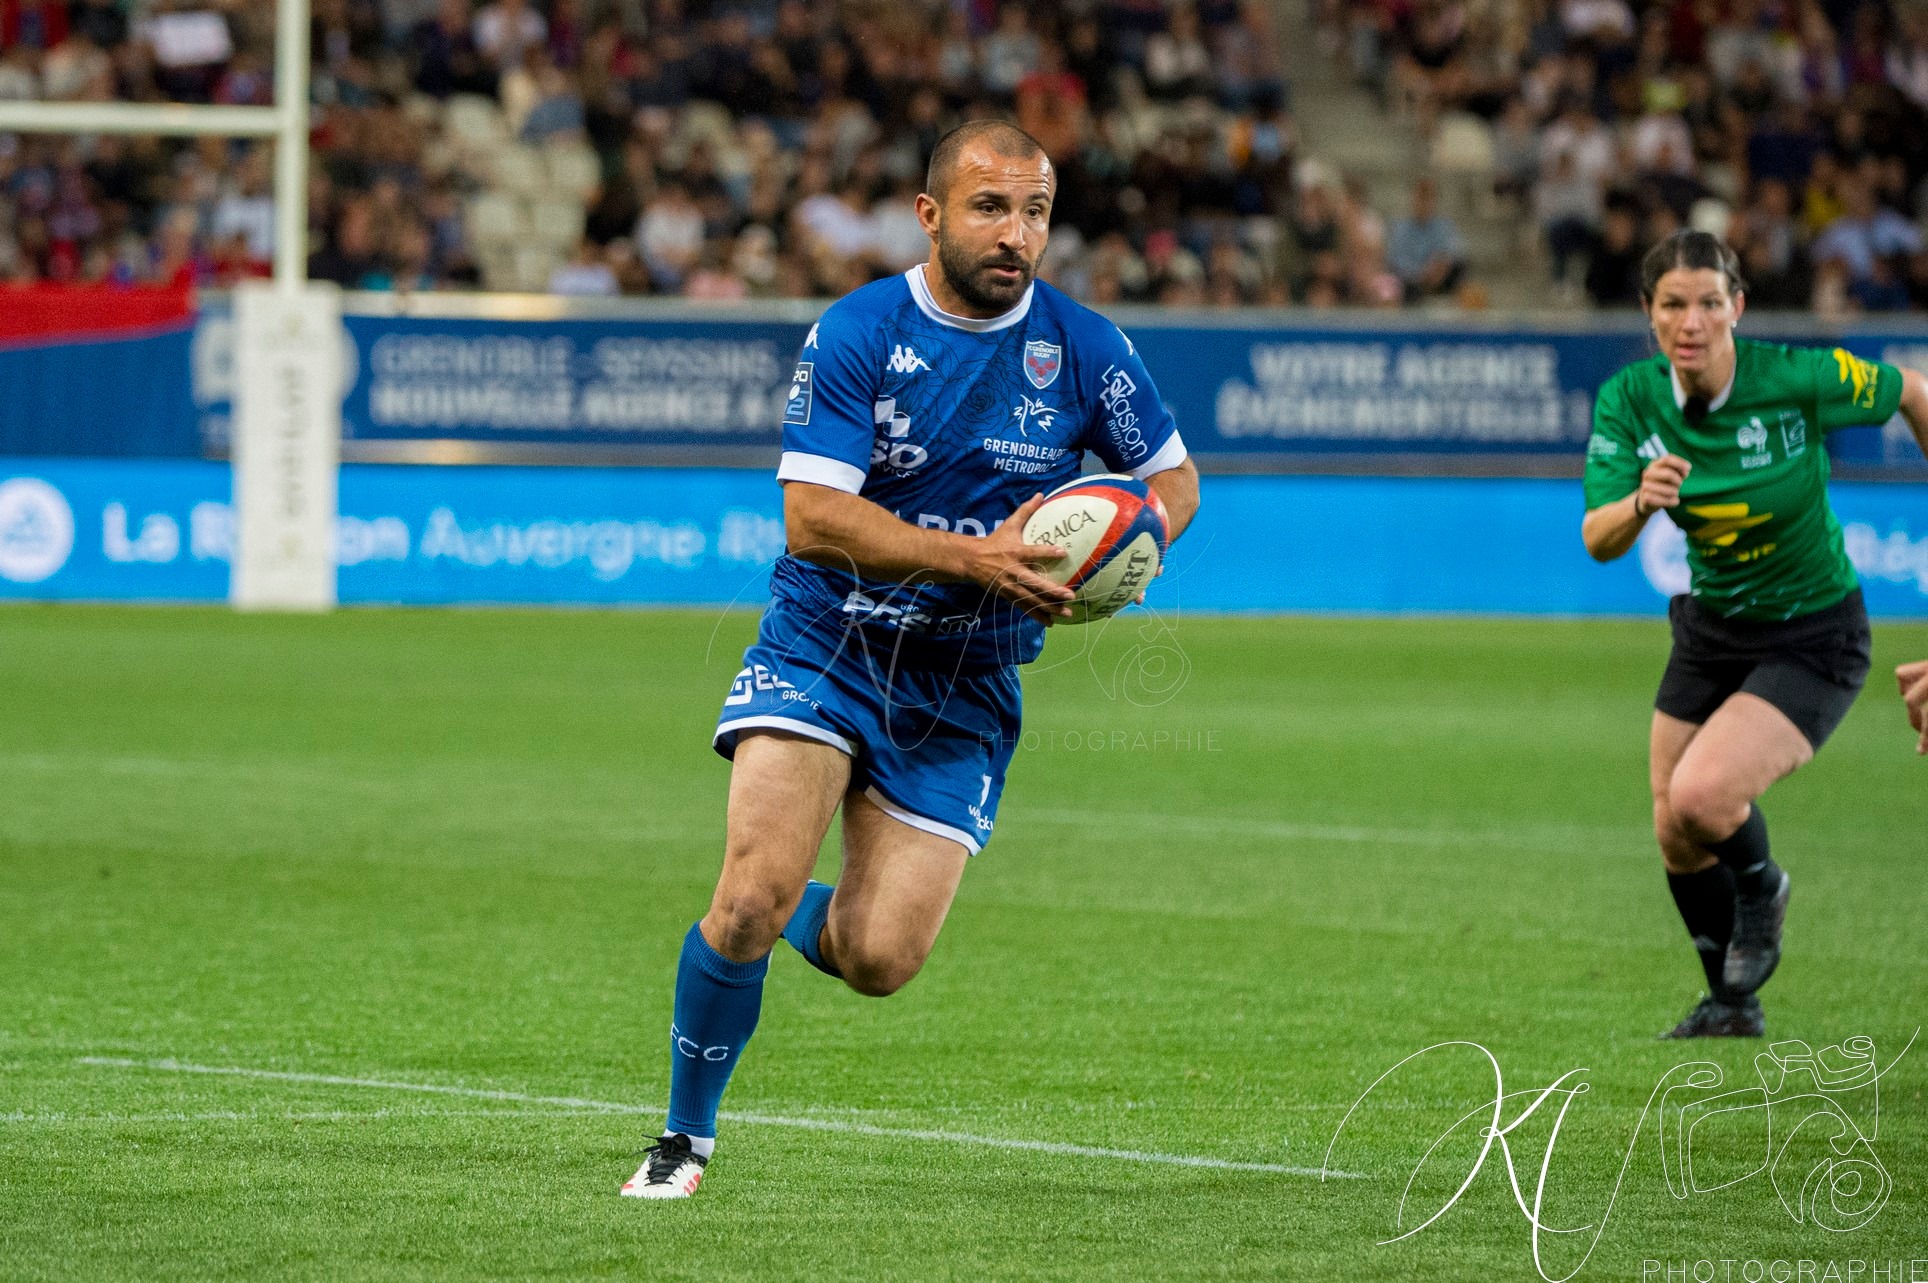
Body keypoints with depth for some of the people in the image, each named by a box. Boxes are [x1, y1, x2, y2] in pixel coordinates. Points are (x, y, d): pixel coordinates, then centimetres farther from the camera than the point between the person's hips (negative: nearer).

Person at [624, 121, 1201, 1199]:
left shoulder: (1085, 349, -3)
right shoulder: (856, 333, -10)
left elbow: (1174, 477, 11)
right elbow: (812, 516, -17)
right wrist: (975, 557, -28)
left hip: (967, 686, 2)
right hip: (824, 649, -2)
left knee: (879, 960, -6)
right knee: (755, 894, -20)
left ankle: (803, 917, 32)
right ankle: (688, 1133, 2)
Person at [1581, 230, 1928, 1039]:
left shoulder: (1797, 378, -24)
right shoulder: (1629, 399, -13)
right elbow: (1598, 541, -18)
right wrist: (1639, 502, -40)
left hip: (1812, 639, -5)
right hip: (1712, 630, 5)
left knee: (1699, 797, -24)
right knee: (1678, 844, 8)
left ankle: (1761, 888, 10)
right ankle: (1733, 1005, 33)